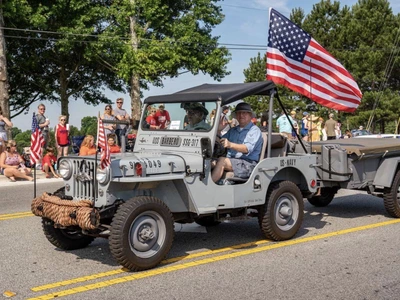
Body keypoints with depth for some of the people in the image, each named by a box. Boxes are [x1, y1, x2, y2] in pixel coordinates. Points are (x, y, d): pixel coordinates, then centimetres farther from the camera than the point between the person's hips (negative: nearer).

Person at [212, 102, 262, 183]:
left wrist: (230, 145, -33)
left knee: (222, 160, -29)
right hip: (231, 161, 6)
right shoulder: (232, 130, 25)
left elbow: (247, 149, -16)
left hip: (248, 164, -6)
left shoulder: (254, 130, 1)